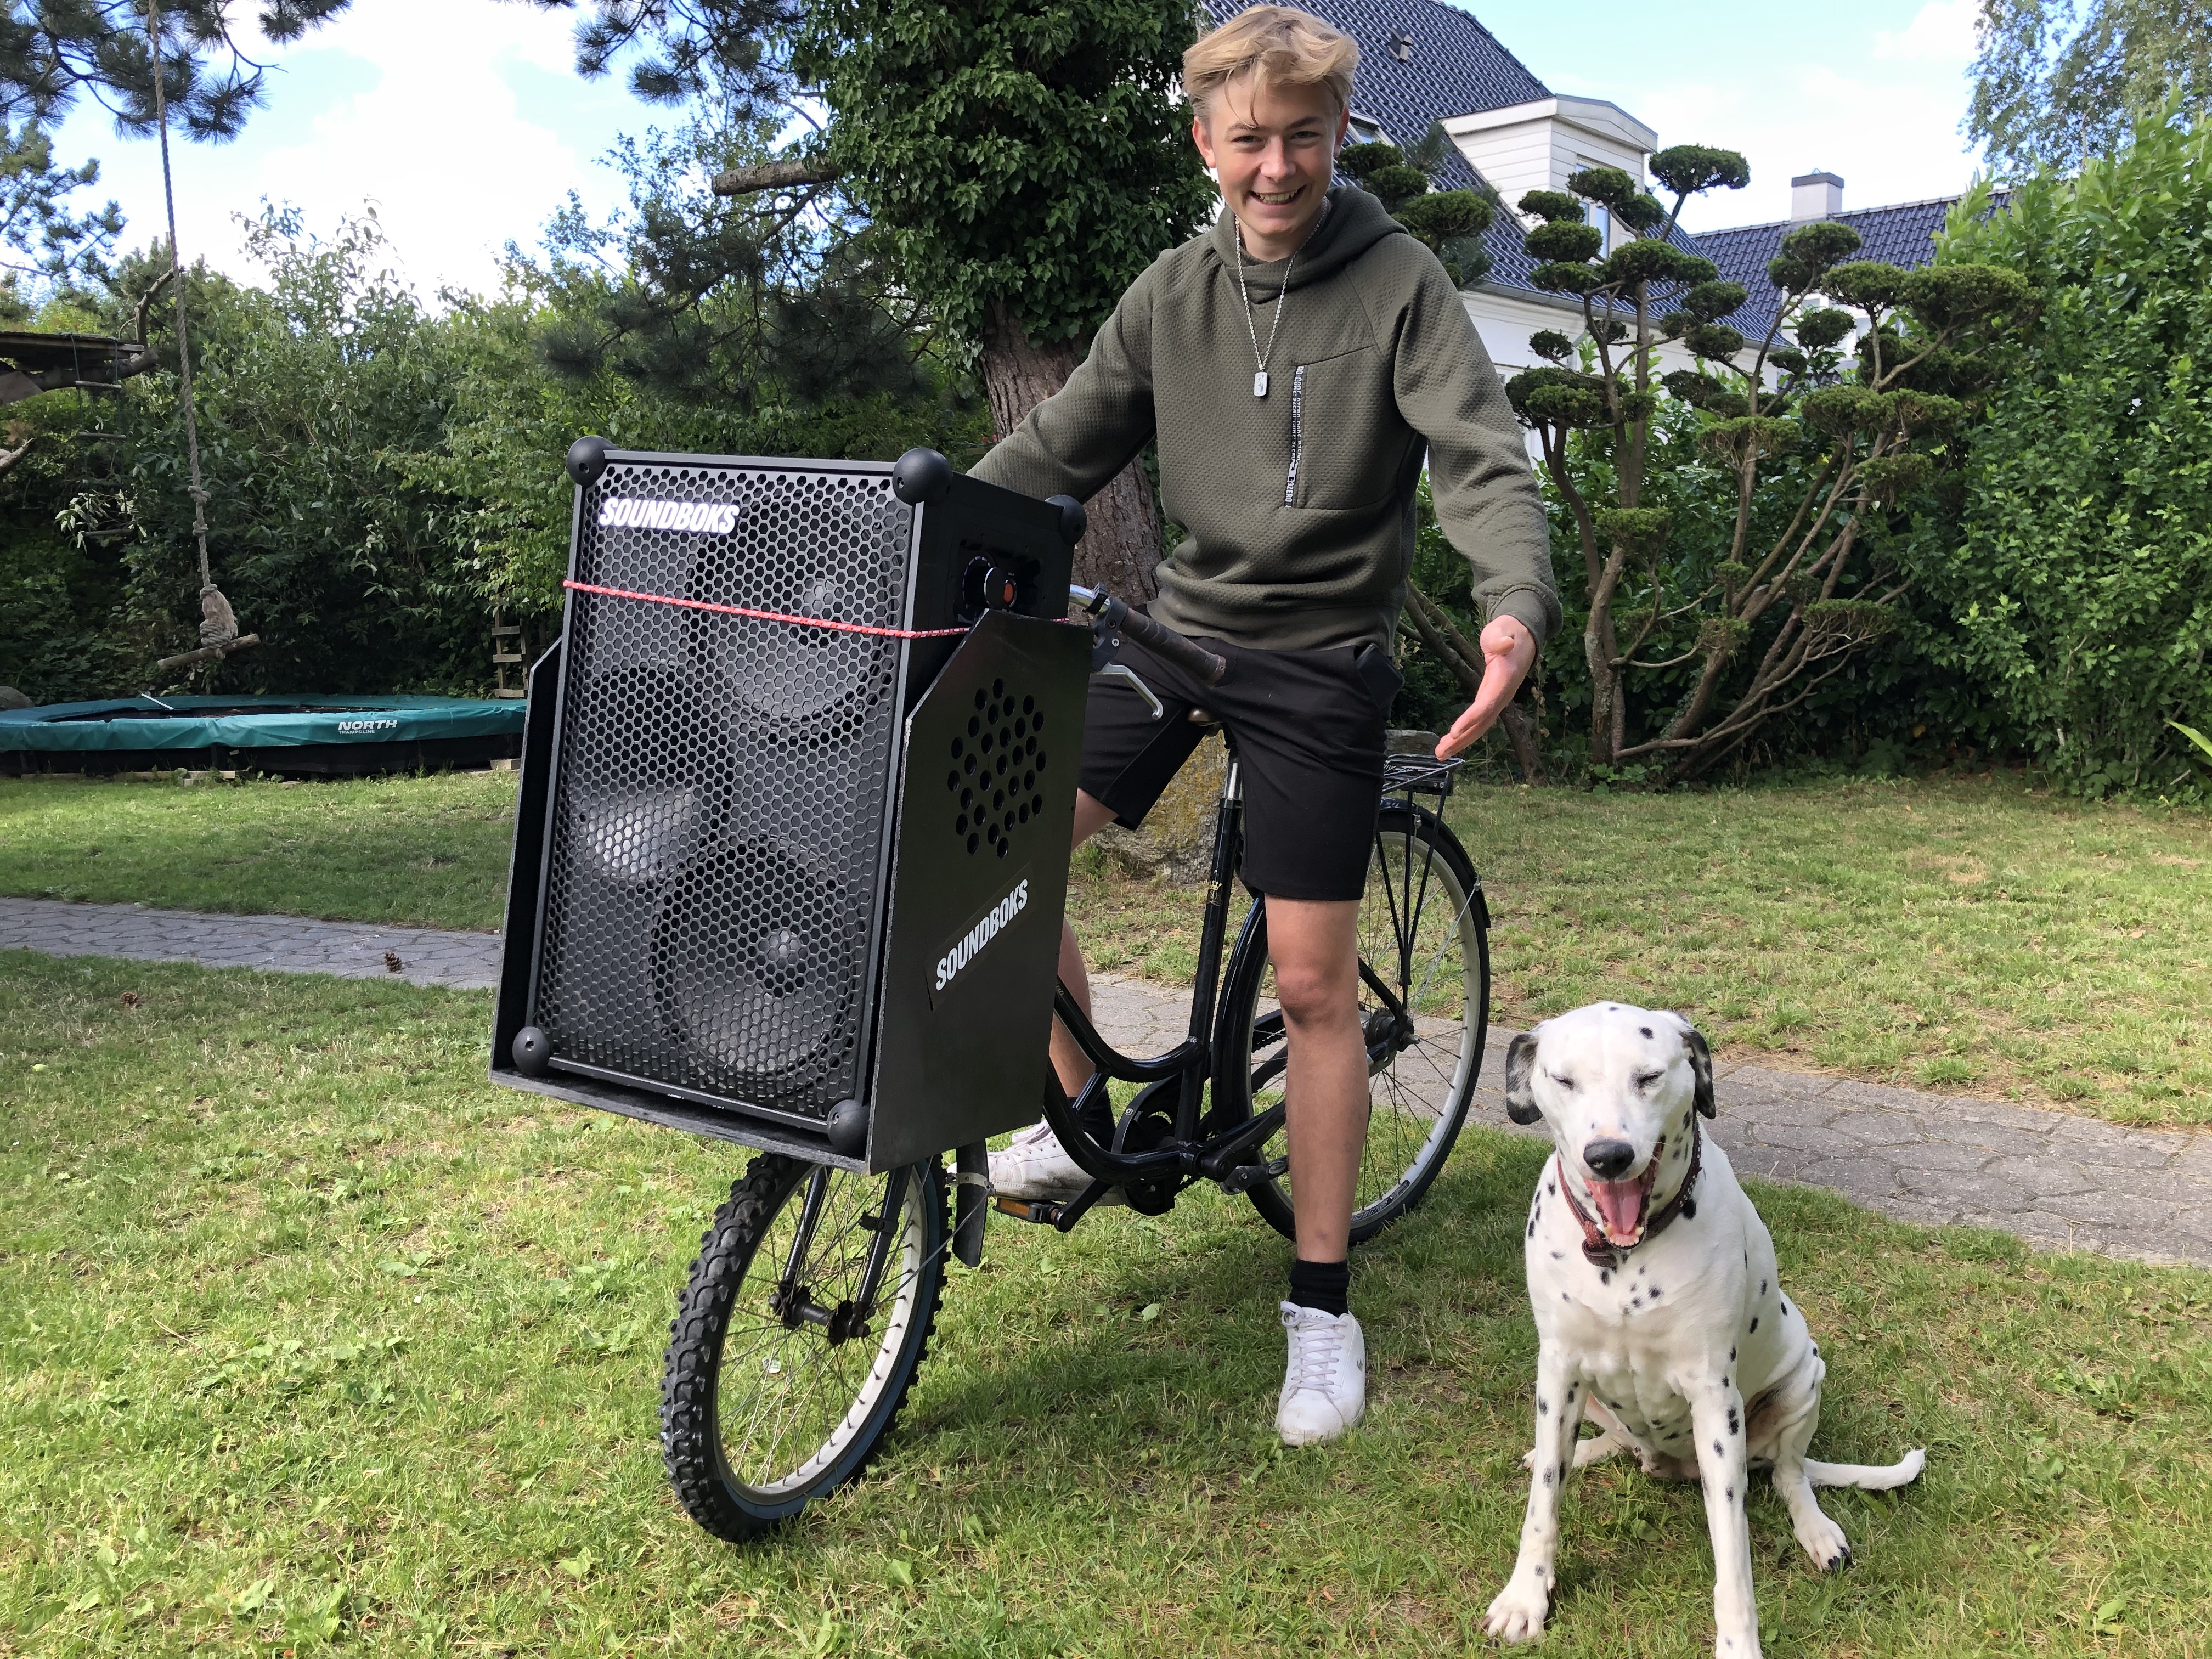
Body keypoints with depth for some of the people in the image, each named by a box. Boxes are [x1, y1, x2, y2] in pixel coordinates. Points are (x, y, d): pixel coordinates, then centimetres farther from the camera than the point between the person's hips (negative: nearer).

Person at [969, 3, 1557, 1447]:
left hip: (1321, 661, -4)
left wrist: (1518, 606, -36)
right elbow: (1052, 453, 4)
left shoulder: (1400, 284, -6)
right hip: (1179, 628, 4)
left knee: (1313, 986, -3)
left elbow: (1487, 461, -16)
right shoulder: (1174, 293, 5)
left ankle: (1324, 1304, 12)